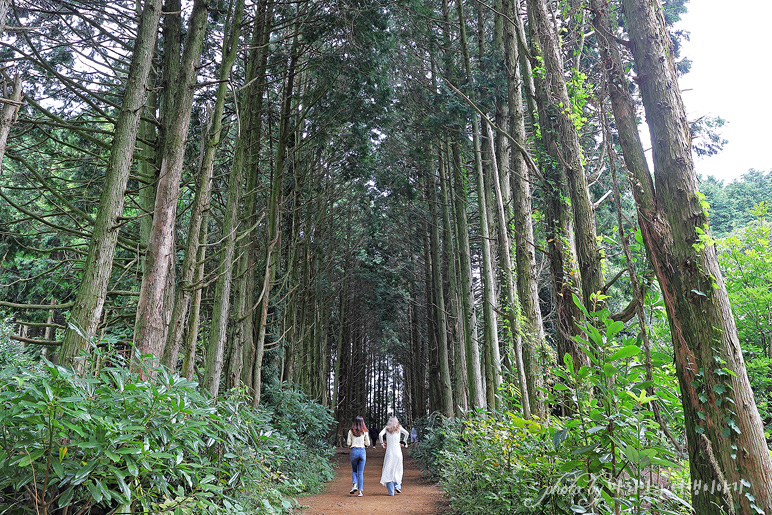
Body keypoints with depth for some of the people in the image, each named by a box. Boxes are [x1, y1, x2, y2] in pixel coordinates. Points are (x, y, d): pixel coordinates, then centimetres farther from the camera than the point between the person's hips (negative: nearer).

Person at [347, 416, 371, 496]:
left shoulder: (351, 431, -1)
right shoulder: (365, 431, 0)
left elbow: (348, 443, -1)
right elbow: (368, 443, 3)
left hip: (354, 451, 0)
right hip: (362, 451, 0)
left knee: (354, 471, 17)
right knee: (361, 473, 7)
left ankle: (355, 485, -6)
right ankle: (360, 491, 3)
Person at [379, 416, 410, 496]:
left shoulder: (387, 428, 5)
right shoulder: (399, 428, 5)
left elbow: (380, 434, -10)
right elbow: (407, 433, -5)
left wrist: (382, 443, 3)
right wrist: (405, 442, 9)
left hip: (389, 452, 0)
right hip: (398, 452, 1)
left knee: (389, 471, 4)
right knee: (398, 470, 19)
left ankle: (391, 491, 0)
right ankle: (397, 485, 2)